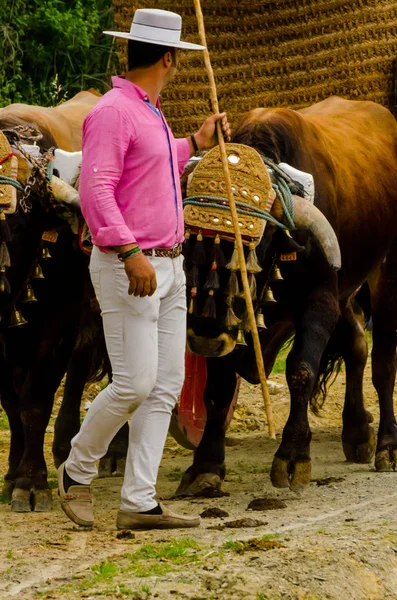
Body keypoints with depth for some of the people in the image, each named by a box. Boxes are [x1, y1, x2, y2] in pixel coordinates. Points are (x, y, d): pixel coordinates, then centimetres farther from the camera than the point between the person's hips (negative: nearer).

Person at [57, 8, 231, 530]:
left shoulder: (150, 114, 16)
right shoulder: (113, 112, -14)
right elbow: (96, 190, -22)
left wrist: (195, 145, 40)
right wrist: (130, 253, -29)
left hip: (168, 267, 10)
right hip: (127, 268, -10)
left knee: (166, 386, 4)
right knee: (134, 384, -11)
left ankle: (139, 503, 4)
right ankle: (77, 472, 11)